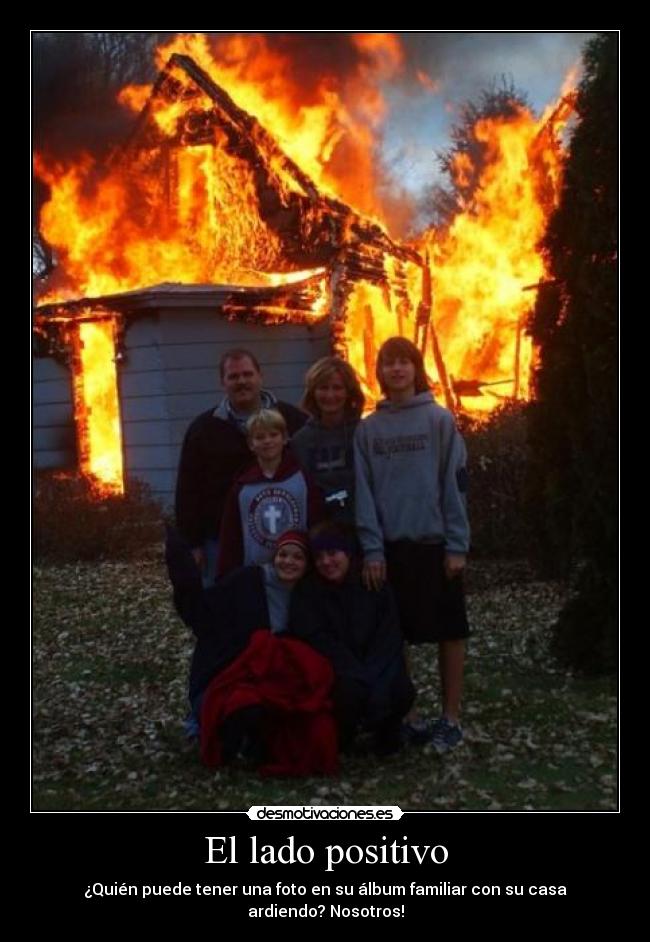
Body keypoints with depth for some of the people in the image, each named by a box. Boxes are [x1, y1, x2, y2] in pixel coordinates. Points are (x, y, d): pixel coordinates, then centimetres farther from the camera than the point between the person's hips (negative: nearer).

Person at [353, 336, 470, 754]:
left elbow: (455, 484, -4)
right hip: (391, 545, 2)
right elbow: (363, 492, 2)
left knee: (449, 632, 4)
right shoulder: (369, 428, 5)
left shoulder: (440, 420, -2)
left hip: (435, 542, -2)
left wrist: (458, 545, -9)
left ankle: (451, 718, 14)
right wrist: (371, 548, -6)